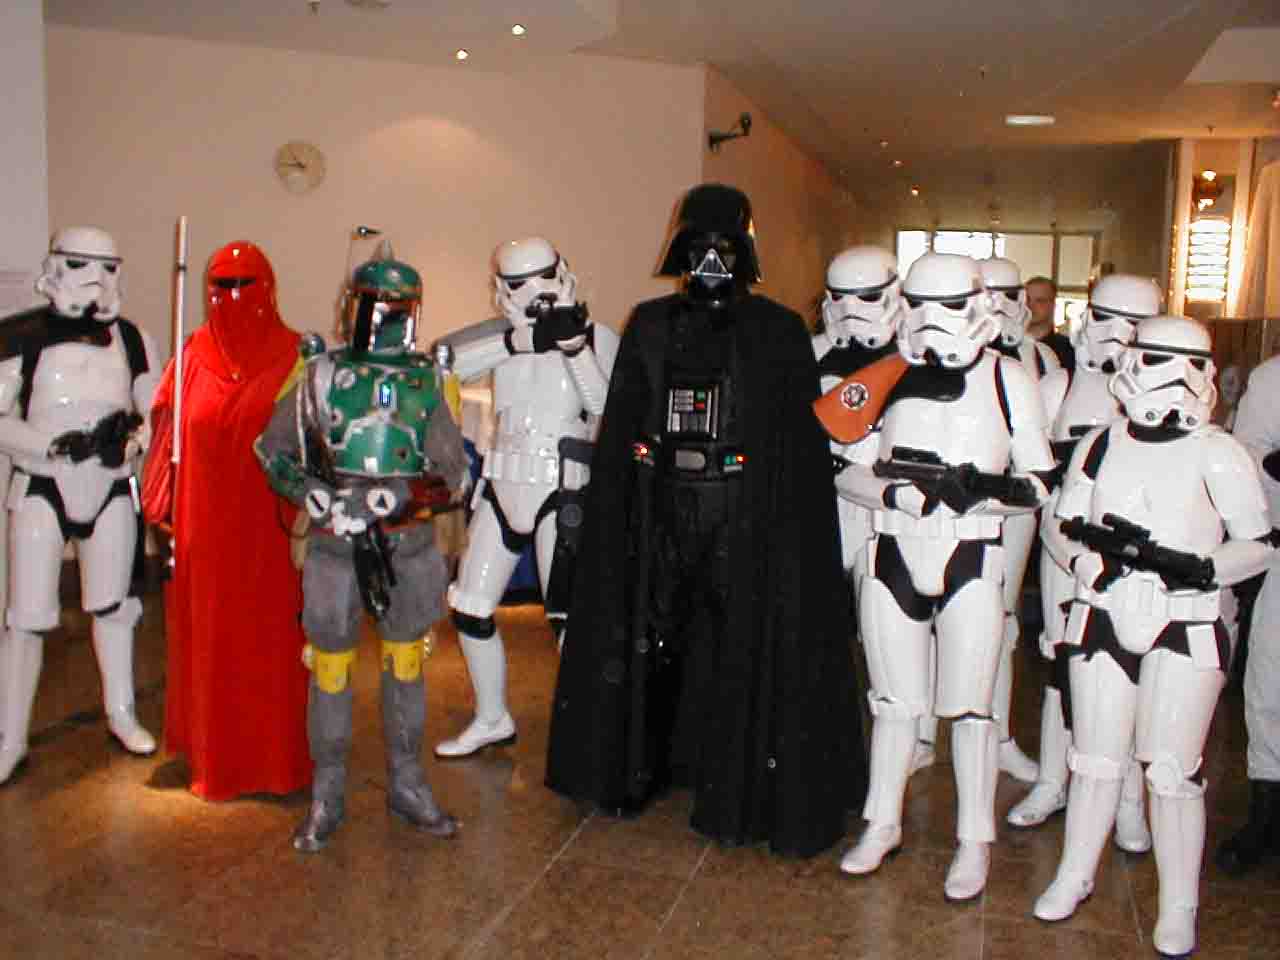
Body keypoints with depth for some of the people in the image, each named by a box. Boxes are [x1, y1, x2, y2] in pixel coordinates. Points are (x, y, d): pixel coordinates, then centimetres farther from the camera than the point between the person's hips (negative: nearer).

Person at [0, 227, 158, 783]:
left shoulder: (132, 340, 2)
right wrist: (55, 444, -23)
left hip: (111, 491, 3)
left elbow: (156, 415, 6)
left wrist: (132, 438, -15)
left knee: (112, 607, 16)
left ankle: (121, 714, 33)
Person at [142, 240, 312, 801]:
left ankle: (275, 757, 19)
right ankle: (215, 754, 25)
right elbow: (169, 430, 7)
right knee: (207, 636, 10)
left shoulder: (292, 356, -3)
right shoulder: (196, 354, 5)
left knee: (268, 635, 5)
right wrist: (164, 503, 4)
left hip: (266, 521, -3)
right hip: (204, 523, 3)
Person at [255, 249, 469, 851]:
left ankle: (406, 785, 28)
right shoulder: (321, 377, 0)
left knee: (406, 666, 12)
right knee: (331, 671, 6)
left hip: (407, 547, 2)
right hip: (335, 548, -1)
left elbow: (452, 473, -1)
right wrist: (321, 501, -13)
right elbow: (272, 453, 4)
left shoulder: (426, 382, 3)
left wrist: (392, 498, -18)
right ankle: (327, 795, 22)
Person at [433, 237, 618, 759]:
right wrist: (524, 339, -23)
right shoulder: (503, 334, 6)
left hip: (560, 492, -5)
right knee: (468, 608, 11)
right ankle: (493, 720, 31)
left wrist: (572, 343, -23)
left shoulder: (597, 336, -4)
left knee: (568, 614, -6)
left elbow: (606, 407, -17)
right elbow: (443, 360, -13)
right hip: (502, 486, 5)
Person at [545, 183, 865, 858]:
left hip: (745, 523, -3)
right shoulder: (650, 326, 9)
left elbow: (803, 448, -3)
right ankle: (638, 768, 31)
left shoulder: (779, 334, 1)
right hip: (659, 513, 3)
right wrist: (613, 517, 3)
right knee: (646, 639, 11)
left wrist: (794, 533, -10)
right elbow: (619, 431, 9)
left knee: (740, 649, 2)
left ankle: (736, 790, 19)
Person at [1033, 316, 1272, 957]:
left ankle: (1179, 908, 19)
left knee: (1172, 769, 0)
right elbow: (1065, 525, 12)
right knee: (1095, 759, 12)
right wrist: (1096, 547, -9)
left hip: (1186, 631, -3)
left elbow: (1259, 544, -2)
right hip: (1103, 620, 3)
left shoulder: (1217, 454, -6)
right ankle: (1075, 874, 31)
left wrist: (1195, 568, -19)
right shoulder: (1100, 443, 5)